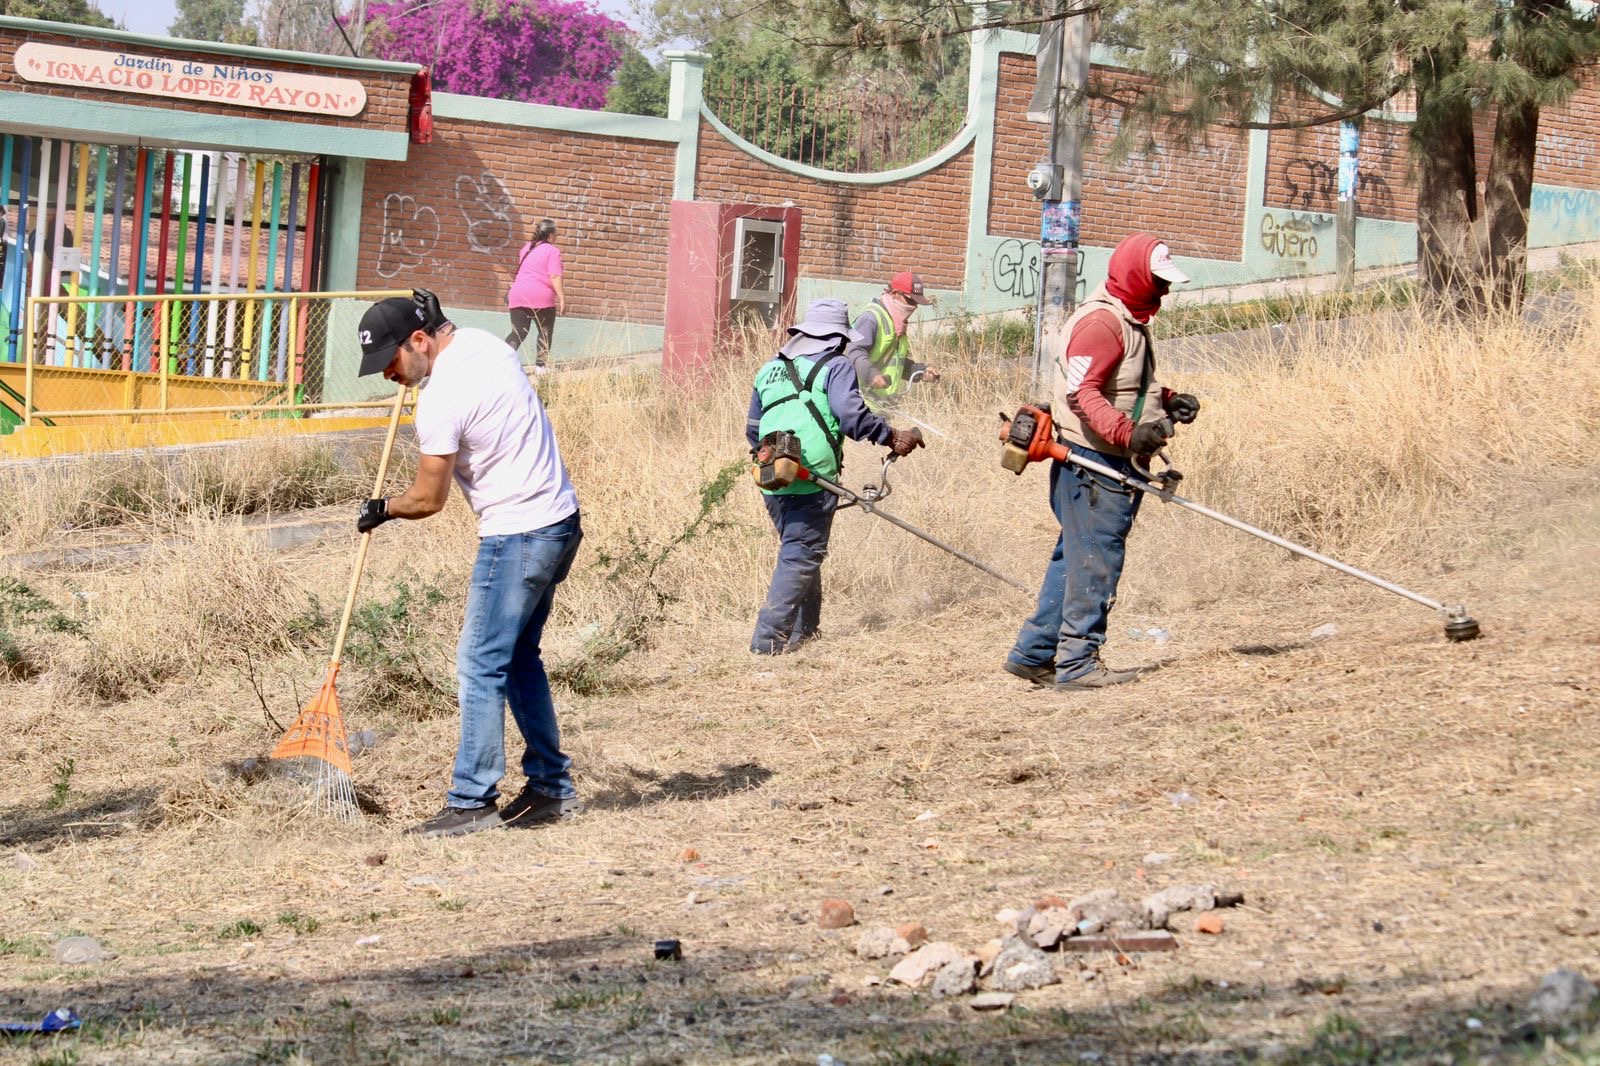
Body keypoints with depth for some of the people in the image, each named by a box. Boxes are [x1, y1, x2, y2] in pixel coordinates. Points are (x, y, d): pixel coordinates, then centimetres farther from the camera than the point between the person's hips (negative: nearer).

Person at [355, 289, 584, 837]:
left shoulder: (441, 400, -20)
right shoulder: (486, 344, 7)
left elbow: (429, 497, -10)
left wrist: (382, 510, 9)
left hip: (517, 537, -10)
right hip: (560, 520, 10)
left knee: (481, 665, -5)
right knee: (519, 658, 17)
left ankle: (472, 801, -3)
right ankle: (551, 787, 21)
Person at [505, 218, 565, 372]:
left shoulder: (527, 248, 18)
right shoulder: (552, 251, -3)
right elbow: (555, 276, -14)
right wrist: (562, 298, -15)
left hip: (518, 296, 5)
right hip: (542, 298, -5)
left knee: (517, 334, 5)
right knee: (545, 333, 11)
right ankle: (540, 365, 6)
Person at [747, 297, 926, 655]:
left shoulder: (770, 368, 17)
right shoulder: (835, 367, -2)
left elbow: (753, 430, 22)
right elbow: (852, 416, -17)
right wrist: (893, 437, -7)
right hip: (813, 481, -6)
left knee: (799, 551, 21)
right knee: (801, 556, -3)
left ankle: (803, 630, 26)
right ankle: (769, 638, -10)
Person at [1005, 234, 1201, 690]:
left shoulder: (1130, 322, 19)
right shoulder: (1100, 322, -16)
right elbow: (1082, 393, -24)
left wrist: (1167, 402, 10)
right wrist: (1128, 433, -35)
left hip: (1114, 464, 11)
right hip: (1092, 463, -11)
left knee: (1075, 559, 13)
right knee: (1095, 561, -7)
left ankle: (1033, 653, 19)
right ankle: (1077, 662, -2)